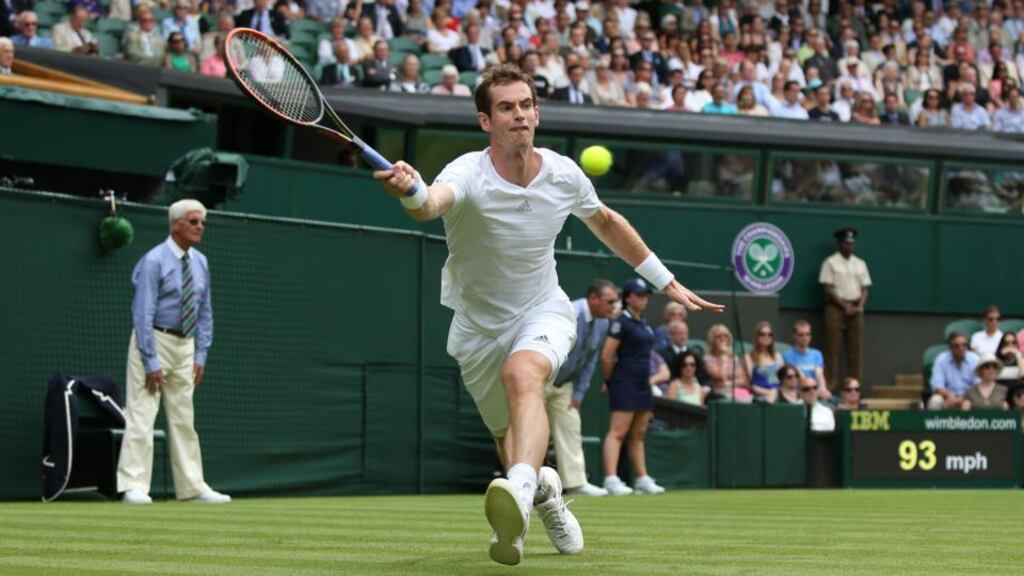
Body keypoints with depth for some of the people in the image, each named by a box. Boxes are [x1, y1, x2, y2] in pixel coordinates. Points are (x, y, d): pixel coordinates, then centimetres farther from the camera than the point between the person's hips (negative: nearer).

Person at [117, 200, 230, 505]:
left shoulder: (200, 262, 8)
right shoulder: (154, 261, -14)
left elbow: (204, 311, 15)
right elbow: (143, 313, -17)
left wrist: (201, 354, 7)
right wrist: (151, 362, -20)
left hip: (184, 344, 7)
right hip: (153, 341, -7)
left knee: (183, 419, 11)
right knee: (141, 415, -9)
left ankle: (192, 487, 15)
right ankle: (134, 487, -10)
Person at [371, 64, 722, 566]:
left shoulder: (564, 175, -12)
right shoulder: (468, 176, -25)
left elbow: (605, 223, 10)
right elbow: (432, 203, -50)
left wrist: (666, 282, 13)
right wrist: (410, 192, -75)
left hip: (543, 314, 0)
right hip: (479, 328, 0)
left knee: (523, 373, -34)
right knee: (512, 441, 11)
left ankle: (521, 491, -57)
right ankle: (545, 489, 48)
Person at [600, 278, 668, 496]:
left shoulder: (644, 324, 15)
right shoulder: (621, 323, -11)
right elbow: (607, 356, -14)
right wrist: (610, 381, -4)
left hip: (643, 384, 9)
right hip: (625, 383, -9)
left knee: (639, 434, 13)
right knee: (618, 431, -14)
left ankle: (642, 479, 17)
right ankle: (611, 479, -20)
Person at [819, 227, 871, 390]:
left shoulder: (860, 264, 15)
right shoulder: (831, 263, 0)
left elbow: (864, 289, 12)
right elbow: (828, 289, -7)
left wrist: (859, 306, -6)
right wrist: (845, 306, -13)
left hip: (856, 308, 5)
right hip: (836, 307, -5)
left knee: (856, 349, 2)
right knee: (833, 348, -7)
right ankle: (830, 384, -8)